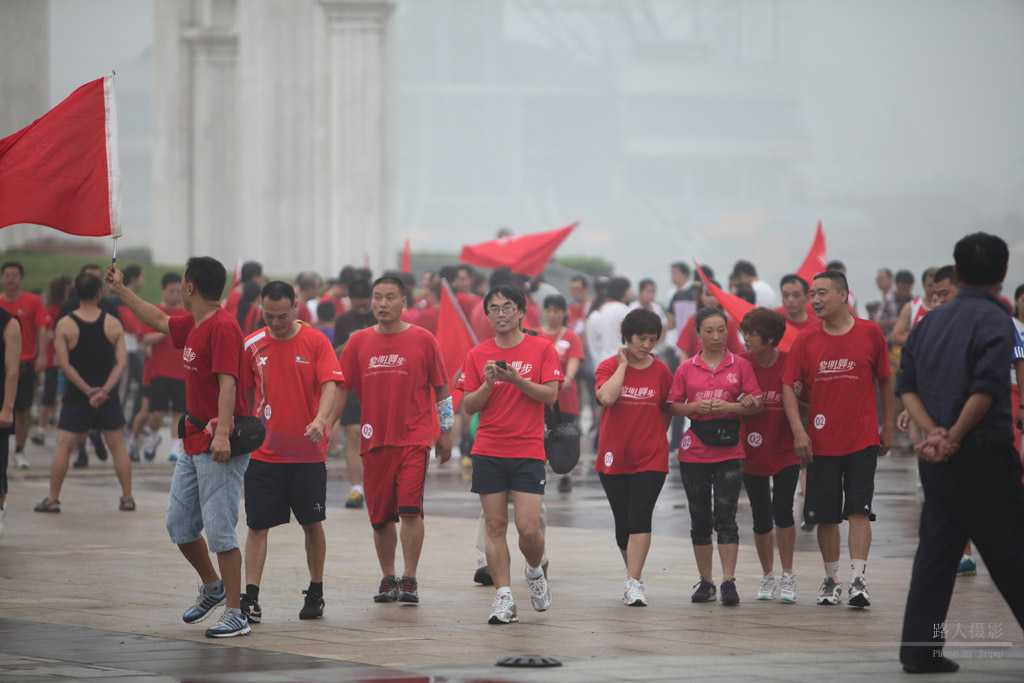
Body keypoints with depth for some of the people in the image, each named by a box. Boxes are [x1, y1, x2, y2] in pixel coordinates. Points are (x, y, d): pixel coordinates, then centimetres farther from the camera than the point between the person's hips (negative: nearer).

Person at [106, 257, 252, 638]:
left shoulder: (222, 327, -16)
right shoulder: (192, 326, 12)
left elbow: (227, 383, -24)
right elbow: (158, 321, 32)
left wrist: (223, 433, -31)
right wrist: (120, 290, 38)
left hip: (220, 449, -10)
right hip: (193, 443, 10)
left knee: (219, 530, -9)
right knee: (179, 525, 14)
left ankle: (235, 615, -4)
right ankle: (212, 587, 34)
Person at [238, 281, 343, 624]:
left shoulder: (315, 342, -4)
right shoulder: (252, 346, 3)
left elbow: (329, 387, -13)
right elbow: (244, 395, 13)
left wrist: (320, 421, -31)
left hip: (307, 451, -1)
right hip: (263, 452, 1)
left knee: (313, 523, 8)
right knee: (257, 525, -4)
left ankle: (315, 593, 21)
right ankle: (250, 598, -6)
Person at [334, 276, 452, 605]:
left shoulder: (422, 340, 0)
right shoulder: (359, 342, 6)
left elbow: (441, 389, 6)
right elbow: (341, 388, 9)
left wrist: (446, 432, 7)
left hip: (413, 438, -3)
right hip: (374, 439, 3)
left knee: (410, 508, -13)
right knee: (380, 515, 6)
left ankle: (409, 579, -8)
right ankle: (388, 578, 20)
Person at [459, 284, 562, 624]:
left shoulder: (542, 349, 2)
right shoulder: (477, 355, 8)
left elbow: (550, 395, -6)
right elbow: (469, 406, 6)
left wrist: (518, 380, -19)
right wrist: (487, 384, -12)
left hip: (528, 452, -2)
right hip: (488, 452, 2)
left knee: (528, 528, -9)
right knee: (495, 526, -2)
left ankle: (535, 571, 22)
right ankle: (504, 599, 0)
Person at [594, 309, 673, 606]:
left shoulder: (660, 371, 3)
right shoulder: (609, 366, -1)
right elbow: (606, 397, -20)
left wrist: (655, 437, 6)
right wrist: (623, 365, -13)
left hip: (650, 459, -1)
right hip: (614, 456, 1)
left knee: (639, 518, -14)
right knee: (622, 523, 8)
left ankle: (634, 584, -16)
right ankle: (634, 574, 29)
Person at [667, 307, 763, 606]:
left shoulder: (740, 365, 4)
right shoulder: (686, 369, 7)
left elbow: (756, 405, 2)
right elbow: (673, 406, 8)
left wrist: (729, 407, -14)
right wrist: (694, 407, -10)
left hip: (729, 450, -2)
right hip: (694, 453, 2)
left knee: (725, 515, -10)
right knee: (700, 519, 7)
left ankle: (728, 581, -10)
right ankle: (705, 581, 16)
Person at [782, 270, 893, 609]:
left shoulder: (870, 333, -2)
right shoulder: (806, 340, 1)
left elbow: (885, 380, 8)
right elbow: (789, 385, 1)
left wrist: (888, 426, 9)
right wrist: (798, 430, -10)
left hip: (863, 438, -2)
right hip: (822, 440, 2)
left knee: (859, 509, -9)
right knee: (825, 515, 5)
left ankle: (858, 580, -12)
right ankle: (831, 580, 18)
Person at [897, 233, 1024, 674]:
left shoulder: (930, 322, 11)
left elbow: (907, 385, 7)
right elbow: (986, 389, -21)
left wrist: (934, 432, -5)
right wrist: (955, 436, -11)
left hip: (936, 455, 6)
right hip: (984, 454, -6)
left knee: (936, 550, 9)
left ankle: (920, 649, 6)